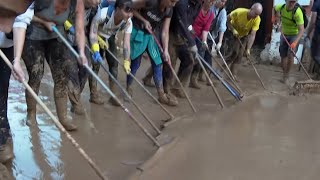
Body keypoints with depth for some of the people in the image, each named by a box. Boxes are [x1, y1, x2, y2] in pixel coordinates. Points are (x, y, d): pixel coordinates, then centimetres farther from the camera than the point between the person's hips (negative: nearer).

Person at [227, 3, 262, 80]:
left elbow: (252, 35, -28)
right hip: (233, 33, -3)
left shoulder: (257, 19, -27)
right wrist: (233, 30, -32)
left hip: (244, 36, 3)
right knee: (235, 52, -18)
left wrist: (248, 49, -34)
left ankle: (233, 74, 7)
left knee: (239, 55, -2)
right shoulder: (238, 12, -34)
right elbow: (227, 19, -19)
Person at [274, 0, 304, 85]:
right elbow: (275, 8, 15)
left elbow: (301, 29, -37)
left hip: (294, 35, -5)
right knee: (283, 55, 8)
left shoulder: (298, 12, -31)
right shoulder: (281, 7, -15)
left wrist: (295, 42, -48)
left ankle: (286, 76, -4)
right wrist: (277, 16, 1)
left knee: (290, 55, -19)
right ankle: (284, 75, 23)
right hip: (284, 35, 5)